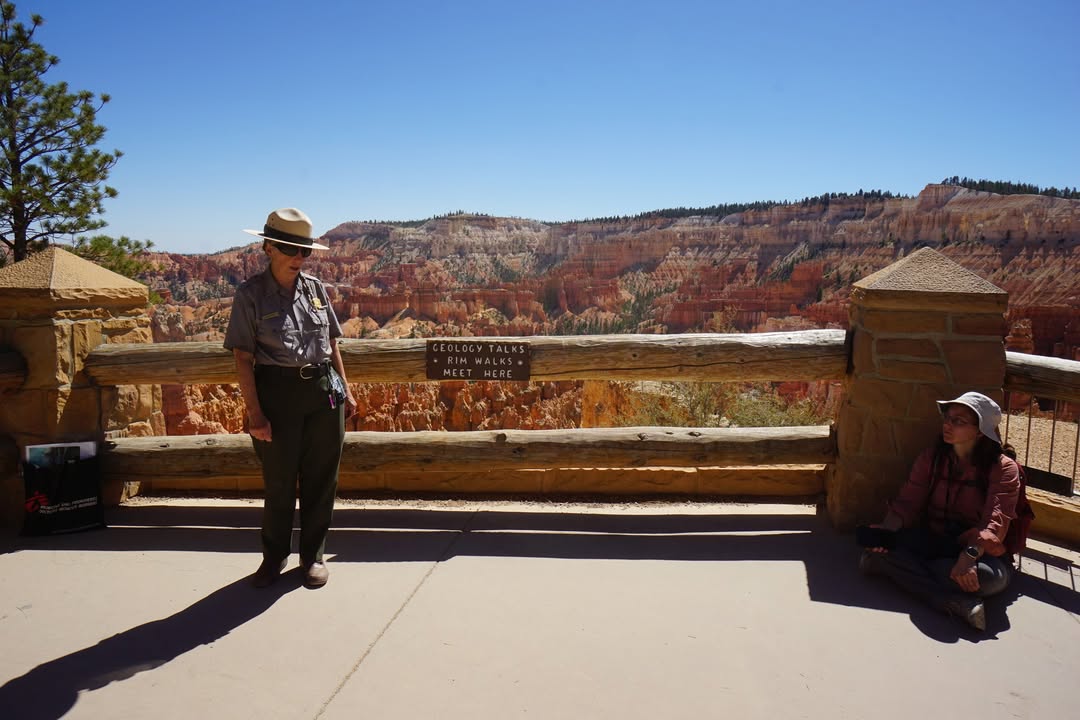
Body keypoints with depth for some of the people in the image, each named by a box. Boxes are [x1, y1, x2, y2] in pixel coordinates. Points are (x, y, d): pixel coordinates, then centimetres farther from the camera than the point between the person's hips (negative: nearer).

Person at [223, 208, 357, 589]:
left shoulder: (314, 288, 7)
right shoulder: (250, 294, -4)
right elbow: (243, 358, -6)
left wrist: (345, 389, 11)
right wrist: (254, 413, -12)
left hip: (325, 390, 3)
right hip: (278, 392, -3)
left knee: (320, 478, 9)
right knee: (278, 481, 7)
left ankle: (313, 555, 26)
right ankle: (274, 556, 29)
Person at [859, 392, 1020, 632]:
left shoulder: (1003, 468, -8)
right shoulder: (931, 457, 6)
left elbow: (995, 522, -19)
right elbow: (908, 502, 0)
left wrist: (970, 554, -37)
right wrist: (886, 529, -21)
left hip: (981, 553, -4)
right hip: (932, 542, 4)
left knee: (989, 578, -40)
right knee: (872, 555, -24)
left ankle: (912, 571, -18)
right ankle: (959, 603, -32)